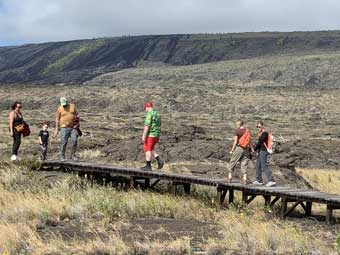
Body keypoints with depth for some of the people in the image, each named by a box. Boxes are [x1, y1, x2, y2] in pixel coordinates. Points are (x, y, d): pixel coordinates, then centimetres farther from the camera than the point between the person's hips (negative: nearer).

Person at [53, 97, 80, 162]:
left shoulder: (73, 106, 5)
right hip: (64, 128, -2)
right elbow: (57, 119, 3)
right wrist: (56, 129, 0)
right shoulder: (59, 109, 1)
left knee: (75, 140, -11)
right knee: (64, 142, -6)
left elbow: (77, 115, 13)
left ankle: (73, 155, 0)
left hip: (73, 127, 2)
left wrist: (77, 123, 0)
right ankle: (62, 157, 4)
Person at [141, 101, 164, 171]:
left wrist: (144, 135, -19)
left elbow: (147, 125, -20)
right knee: (151, 149, 17)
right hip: (156, 135, 9)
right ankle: (159, 161, 3)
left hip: (150, 135, -9)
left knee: (148, 150, -1)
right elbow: (159, 125, 19)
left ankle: (148, 166, 1)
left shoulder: (149, 114, -14)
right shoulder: (157, 114, 15)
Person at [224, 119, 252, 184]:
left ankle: (229, 177, 10)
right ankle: (244, 179, -1)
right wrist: (249, 150, 13)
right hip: (246, 149, 5)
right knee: (244, 164, 6)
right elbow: (249, 142, 9)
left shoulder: (237, 131, -7)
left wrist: (232, 150, -6)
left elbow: (235, 141, -10)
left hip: (239, 148, -5)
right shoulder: (247, 131, 8)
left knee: (232, 162, 7)